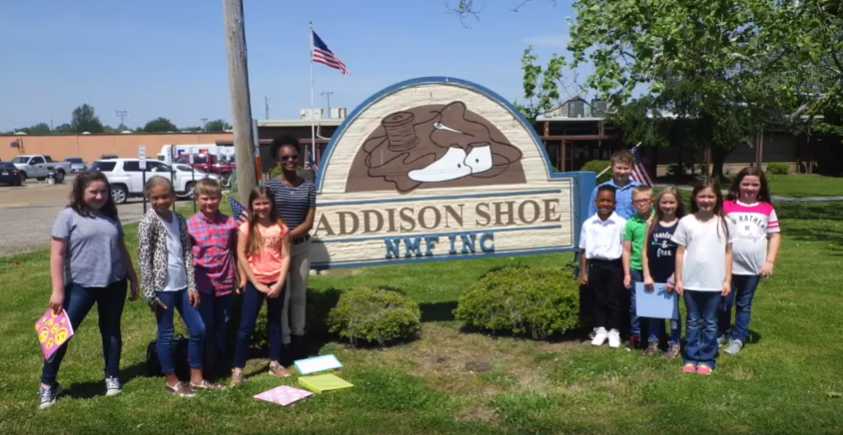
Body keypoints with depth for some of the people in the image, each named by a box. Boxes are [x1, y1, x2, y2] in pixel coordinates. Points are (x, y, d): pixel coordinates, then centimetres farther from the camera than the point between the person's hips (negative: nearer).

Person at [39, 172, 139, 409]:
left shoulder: (111, 217, 8)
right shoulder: (68, 216, -6)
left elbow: (122, 250, 15)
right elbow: (57, 254, -8)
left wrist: (133, 279, 14)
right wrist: (58, 290, -12)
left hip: (114, 284, 4)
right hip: (81, 285, -4)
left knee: (111, 329, 13)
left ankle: (112, 377, 26)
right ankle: (47, 384, 14)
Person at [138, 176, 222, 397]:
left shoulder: (179, 220, 8)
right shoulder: (149, 222, -10)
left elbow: (187, 254, 9)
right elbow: (144, 259, -11)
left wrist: (192, 286, 5)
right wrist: (150, 294, -13)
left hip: (182, 285, 6)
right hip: (163, 287, -6)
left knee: (198, 329, 10)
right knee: (166, 334, 6)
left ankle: (196, 377, 23)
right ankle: (172, 381, 21)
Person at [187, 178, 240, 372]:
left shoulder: (230, 223, -1)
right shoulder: (189, 225, -7)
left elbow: (237, 252, 6)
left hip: (225, 282, 2)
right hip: (203, 284, -2)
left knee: (223, 323, 16)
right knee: (206, 324, 7)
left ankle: (222, 357, 34)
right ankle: (205, 362, 22)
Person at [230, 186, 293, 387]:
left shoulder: (280, 227, -1)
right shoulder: (246, 228, -4)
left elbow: (286, 256, -2)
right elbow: (241, 256, -6)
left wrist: (279, 284, -10)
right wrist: (256, 283, -9)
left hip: (276, 282, 2)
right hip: (255, 282, -1)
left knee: (275, 323, 13)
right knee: (246, 326, -1)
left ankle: (275, 363, 24)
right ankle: (238, 369, 6)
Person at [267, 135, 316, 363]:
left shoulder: (309, 187, 2)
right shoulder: (271, 186, -5)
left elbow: (309, 223, -4)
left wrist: (288, 236, -15)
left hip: (302, 246, 3)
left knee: (299, 295, 12)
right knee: (282, 295, 0)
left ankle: (298, 337, 24)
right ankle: (284, 342, 9)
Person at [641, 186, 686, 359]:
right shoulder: (652, 223, 3)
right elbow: (645, 251, 3)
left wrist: (674, 278, -10)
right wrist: (647, 275, -3)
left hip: (672, 277, -3)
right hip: (654, 276, 3)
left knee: (673, 309, 8)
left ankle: (674, 345, 19)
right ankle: (653, 342, 24)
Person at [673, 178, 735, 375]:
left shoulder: (724, 223, 0)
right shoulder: (686, 222, -2)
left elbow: (728, 253, 4)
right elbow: (680, 252, 1)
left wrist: (728, 280, 1)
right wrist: (678, 280, -1)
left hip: (714, 283, 0)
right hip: (691, 282, 0)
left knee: (710, 323, 9)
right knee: (693, 321, 11)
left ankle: (707, 359, 18)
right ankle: (691, 358, 19)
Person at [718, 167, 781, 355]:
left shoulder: (767, 209, 2)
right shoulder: (727, 206, -3)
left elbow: (775, 235, 5)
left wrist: (770, 261, -3)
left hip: (754, 268, 1)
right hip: (728, 266, -1)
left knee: (744, 304, 12)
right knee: (724, 303, 10)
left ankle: (738, 338, 23)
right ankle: (722, 333, 29)